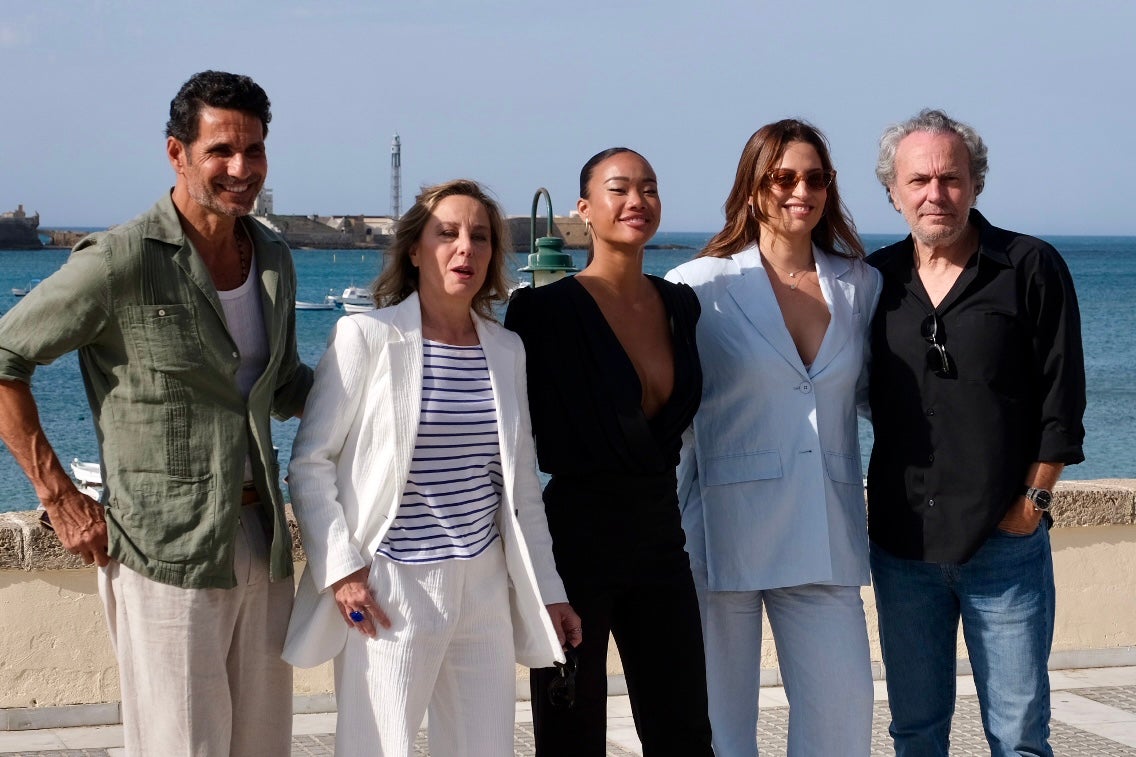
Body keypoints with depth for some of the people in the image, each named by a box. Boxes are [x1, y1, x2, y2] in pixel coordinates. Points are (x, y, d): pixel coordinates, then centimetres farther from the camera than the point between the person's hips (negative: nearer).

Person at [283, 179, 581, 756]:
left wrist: (547, 591, 13)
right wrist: (340, 570, -13)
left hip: (485, 588, 5)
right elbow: (309, 462, -5)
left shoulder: (506, 350, 9)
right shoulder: (367, 336, -6)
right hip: (390, 588, -5)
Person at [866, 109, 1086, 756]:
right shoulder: (877, 279, 6)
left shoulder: (1032, 268, -3)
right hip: (901, 545, 3)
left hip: (1005, 546, -3)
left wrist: (1031, 504, -7)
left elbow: (1061, 403, -3)